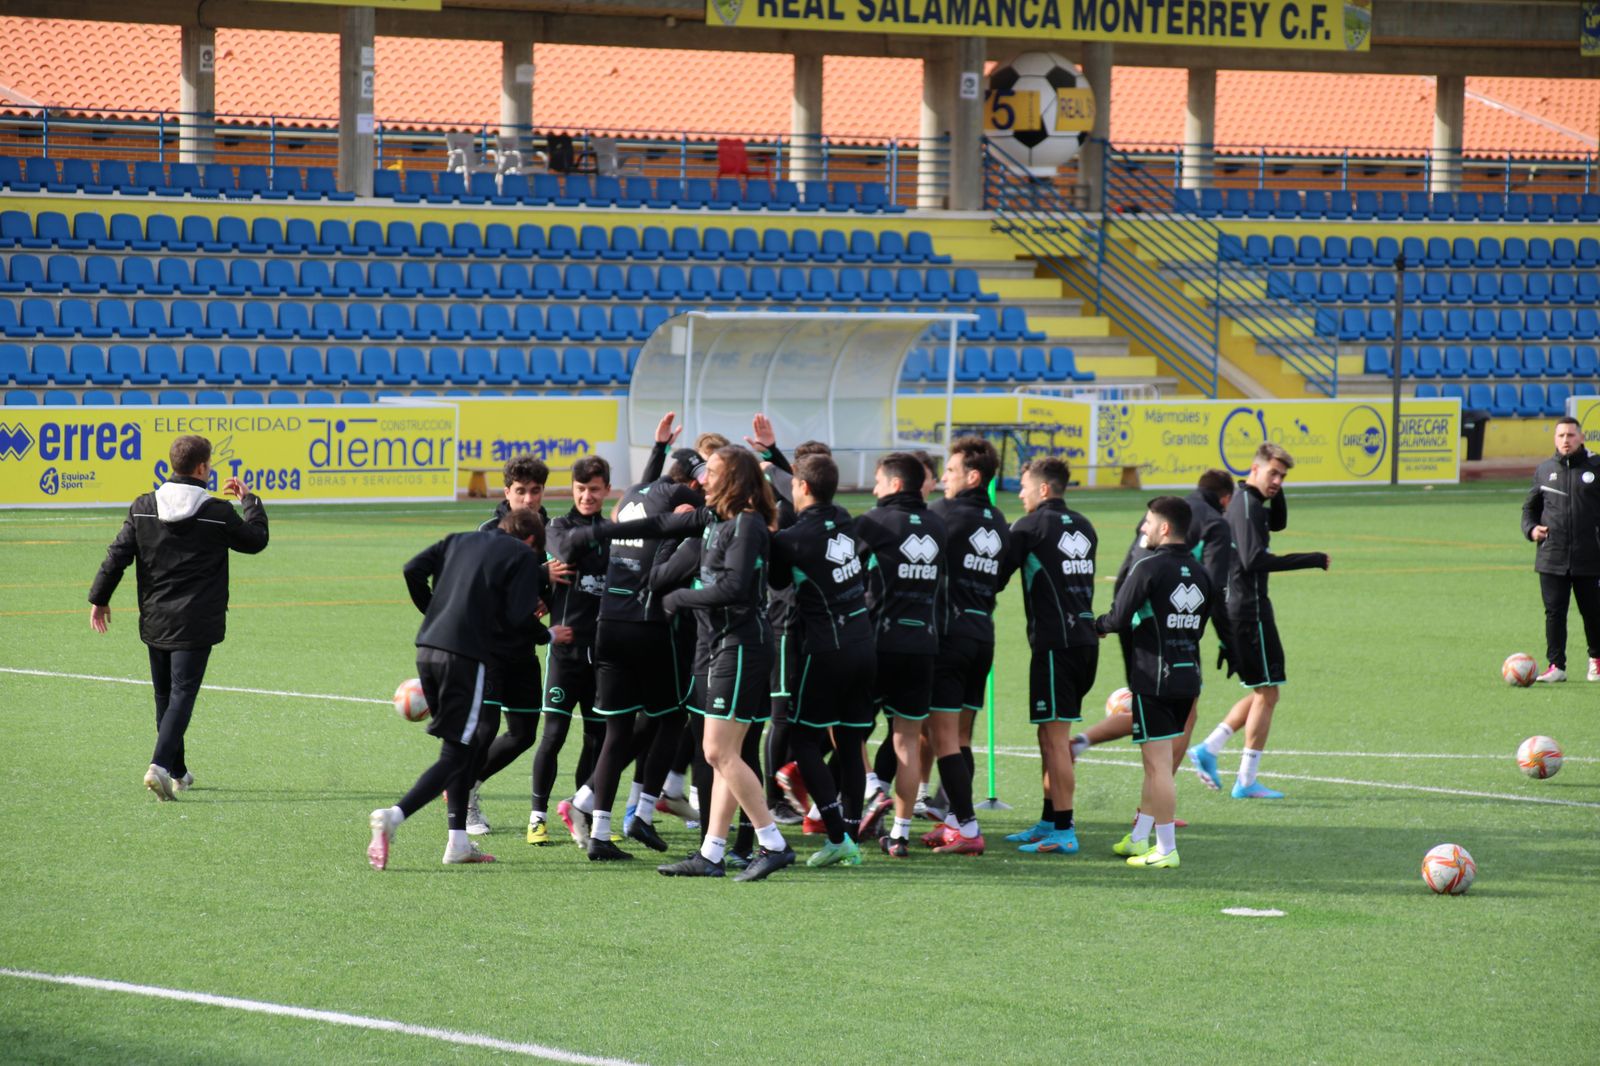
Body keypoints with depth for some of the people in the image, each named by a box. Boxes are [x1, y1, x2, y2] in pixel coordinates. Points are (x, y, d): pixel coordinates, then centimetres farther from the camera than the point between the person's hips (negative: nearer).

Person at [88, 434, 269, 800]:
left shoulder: (143, 508, 0)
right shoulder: (218, 513, -9)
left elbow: (118, 555, -1)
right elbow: (256, 540, 6)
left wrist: (99, 599, 9)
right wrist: (249, 500, 21)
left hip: (154, 620, 4)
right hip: (195, 625, -4)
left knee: (164, 696, 16)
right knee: (182, 694, -6)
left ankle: (177, 773, 25)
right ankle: (161, 765, -24)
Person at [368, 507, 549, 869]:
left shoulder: (460, 541, 21)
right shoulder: (523, 556, 4)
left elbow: (414, 570, 10)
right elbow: (518, 618, -6)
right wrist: (547, 635, 12)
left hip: (428, 650, 7)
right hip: (467, 656, -7)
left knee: (467, 745, 20)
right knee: (455, 754, -3)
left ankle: (458, 840, 17)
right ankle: (394, 816, -23)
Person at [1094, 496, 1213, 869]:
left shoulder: (1149, 568, -12)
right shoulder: (1199, 574, 10)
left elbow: (1118, 620, -13)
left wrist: (1097, 625, 8)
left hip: (1153, 680, -8)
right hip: (1189, 678, 8)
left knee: (1158, 765, -6)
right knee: (1156, 763, 17)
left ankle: (1166, 849, -6)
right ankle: (1138, 838, 25)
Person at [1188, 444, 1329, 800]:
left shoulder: (1247, 502, 14)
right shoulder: (1247, 505, -16)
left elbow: (1278, 523, 31)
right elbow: (1254, 560, -25)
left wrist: (1276, 493, 13)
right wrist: (1310, 560, -24)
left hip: (1237, 609, 10)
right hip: (1250, 609, -10)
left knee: (1262, 693, 17)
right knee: (1266, 693, -3)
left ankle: (1208, 749, 10)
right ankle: (1246, 781, -1)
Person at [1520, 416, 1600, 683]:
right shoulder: (1545, 470, 10)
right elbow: (1530, 506, 21)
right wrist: (1531, 528, 1)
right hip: (1551, 558, 2)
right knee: (1554, 612, -1)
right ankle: (1556, 665, 4)